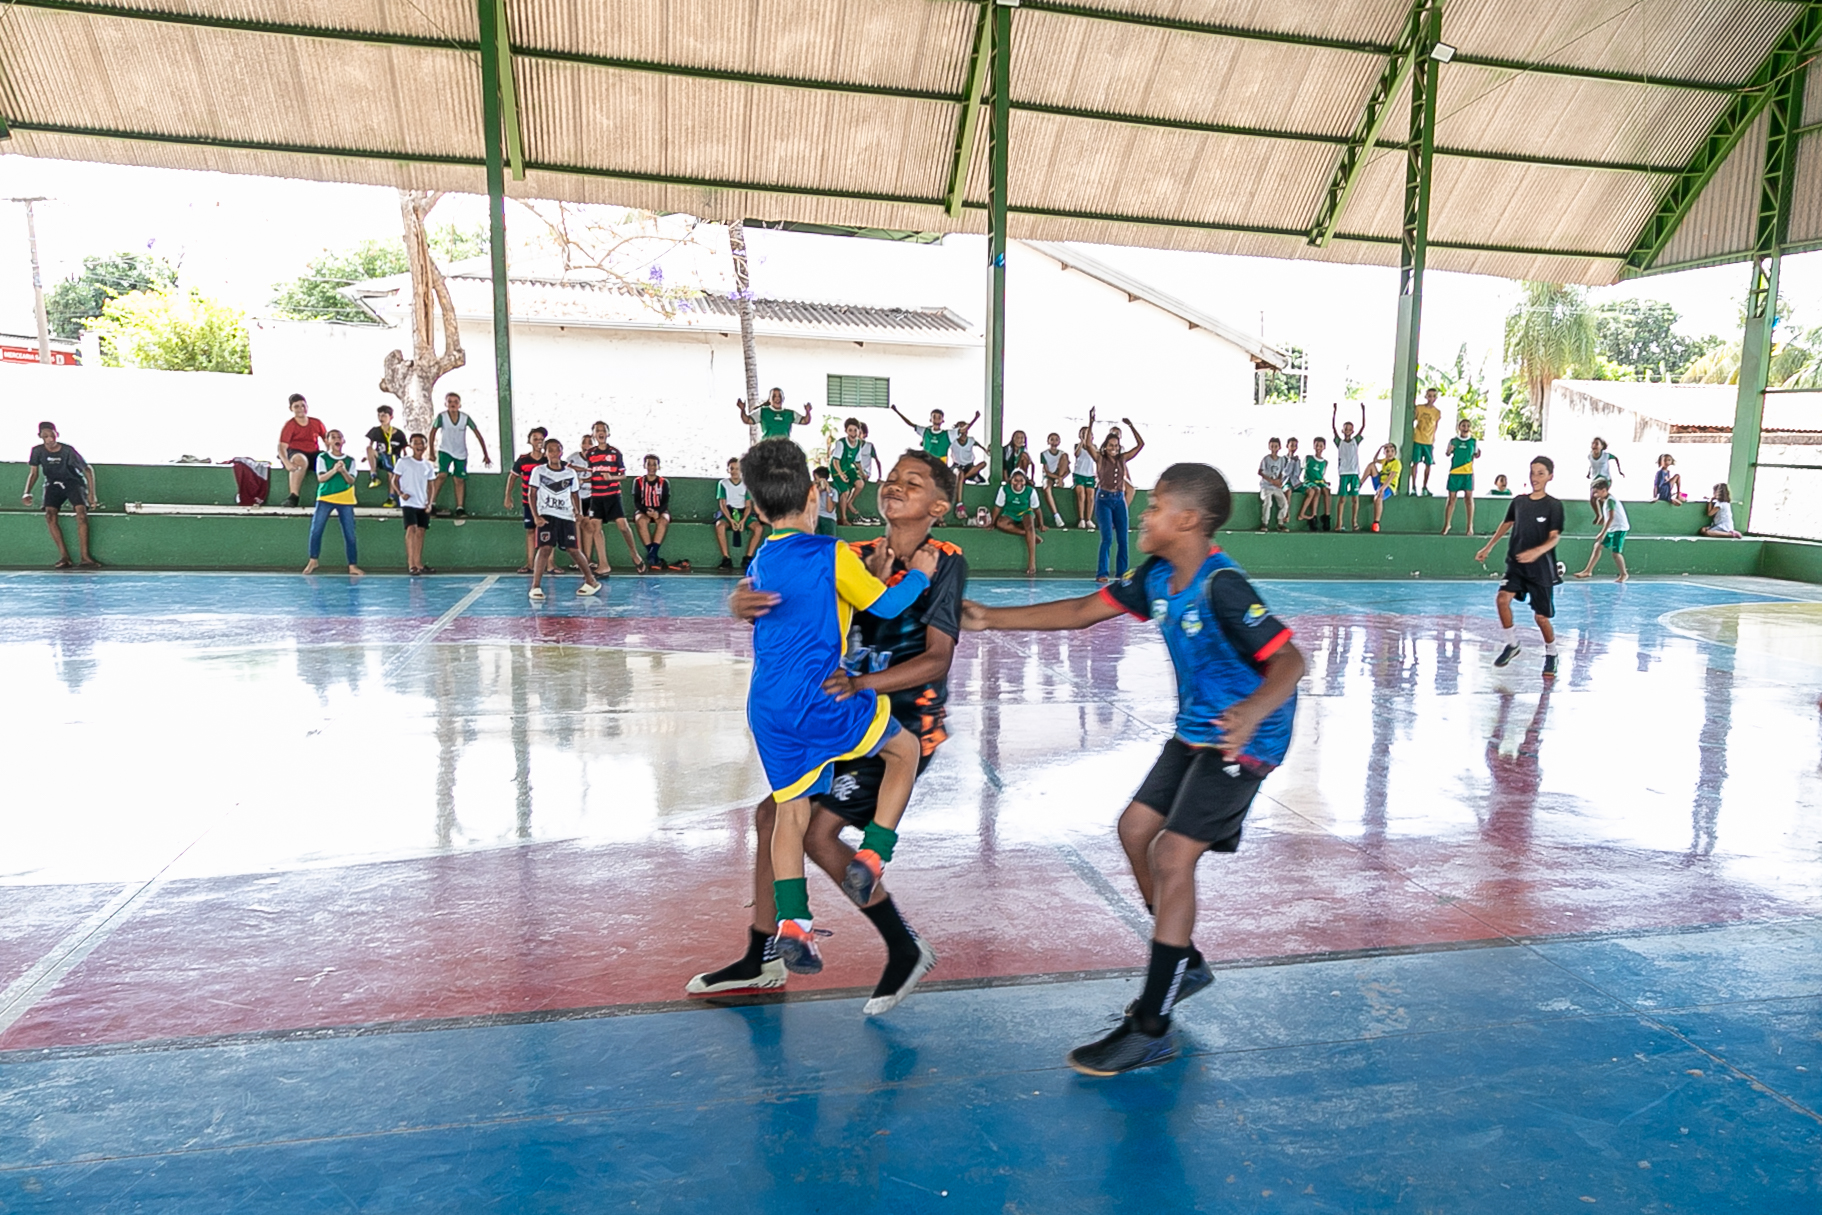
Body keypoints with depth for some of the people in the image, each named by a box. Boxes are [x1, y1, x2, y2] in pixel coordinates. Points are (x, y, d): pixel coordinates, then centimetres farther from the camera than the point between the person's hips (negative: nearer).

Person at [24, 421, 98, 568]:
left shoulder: (68, 451, -15)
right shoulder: (37, 451, -6)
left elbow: (88, 470, -7)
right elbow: (33, 473, 5)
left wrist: (91, 493, -11)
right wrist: (27, 492, -8)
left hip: (73, 483, -2)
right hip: (53, 485, 3)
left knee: (81, 511, -27)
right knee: (50, 514, -23)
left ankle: (84, 556, -27)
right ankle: (64, 556, -21)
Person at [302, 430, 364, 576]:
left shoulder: (350, 459, 6)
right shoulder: (322, 457, 3)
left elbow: (351, 481, -2)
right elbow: (321, 478, -8)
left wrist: (343, 471, -20)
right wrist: (334, 470, -23)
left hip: (346, 500, 1)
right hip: (325, 498, -1)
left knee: (350, 534, -1)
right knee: (316, 530, -6)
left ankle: (352, 565, 5)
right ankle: (313, 561, 8)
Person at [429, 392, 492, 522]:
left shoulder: (465, 418, -13)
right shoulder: (441, 417, -15)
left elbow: (478, 435, -6)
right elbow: (432, 433, -3)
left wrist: (486, 455, -5)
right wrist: (432, 452, -1)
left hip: (461, 453, 2)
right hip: (445, 451, -2)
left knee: (459, 479, 1)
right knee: (442, 474, -19)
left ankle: (459, 508, 5)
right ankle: (432, 504, -14)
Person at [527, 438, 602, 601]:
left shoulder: (571, 473, 7)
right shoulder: (539, 471, 1)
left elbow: (575, 494, 17)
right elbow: (532, 494, -1)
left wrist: (578, 511, 5)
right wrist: (536, 516, -10)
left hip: (566, 516, 2)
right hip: (546, 516, -2)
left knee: (573, 549, 4)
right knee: (545, 548, -15)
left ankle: (592, 581, 20)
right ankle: (535, 587, -14)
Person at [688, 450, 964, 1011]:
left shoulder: (945, 562, -14)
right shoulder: (858, 557, 3)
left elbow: (938, 659, -21)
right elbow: (782, 602, -3)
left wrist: (862, 683, -35)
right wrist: (742, 603, -27)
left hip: (907, 725, -7)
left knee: (819, 833, -12)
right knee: (774, 814, 8)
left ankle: (906, 950, 7)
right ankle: (761, 961, 25)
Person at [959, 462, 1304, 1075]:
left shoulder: (1221, 586, -25)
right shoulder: (1157, 576, 2)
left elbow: (1289, 659, -29)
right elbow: (1084, 611, 8)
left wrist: (1253, 711, -49)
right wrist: (992, 618, 6)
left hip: (1243, 740, -9)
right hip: (1195, 731, 9)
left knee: (1172, 856, -14)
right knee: (1135, 829, 11)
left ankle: (1150, 1029, -5)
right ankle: (1185, 965, 30)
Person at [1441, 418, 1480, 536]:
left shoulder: (1473, 441, 7)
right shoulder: (1453, 441, 7)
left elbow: (1476, 455, 14)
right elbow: (1448, 454, 10)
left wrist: (1478, 454, -8)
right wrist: (1449, 451, -11)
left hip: (1468, 473, 0)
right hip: (1454, 472, 0)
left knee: (1469, 497, -4)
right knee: (1451, 498, 3)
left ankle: (1470, 526, 1)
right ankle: (1446, 524, 13)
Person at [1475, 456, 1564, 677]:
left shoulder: (1554, 506, -8)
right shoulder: (1518, 502, 5)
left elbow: (1554, 537, -16)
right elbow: (1506, 525, 22)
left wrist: (1537, 551, -35)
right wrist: (1488, 547, 21)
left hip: (1542, 568, -3)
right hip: (1516, 564, 3)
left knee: (1541, 616, 2)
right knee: (1503, 597, -21)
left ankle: (1551, 655, 26)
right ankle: (1511, 644, -3)